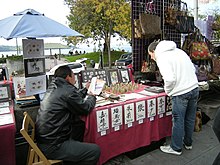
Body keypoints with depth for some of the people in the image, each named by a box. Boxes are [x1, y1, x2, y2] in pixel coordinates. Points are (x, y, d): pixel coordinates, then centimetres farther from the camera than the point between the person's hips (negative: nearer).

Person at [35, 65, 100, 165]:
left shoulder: (53, 86, 6)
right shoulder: (68, 90, -20)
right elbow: (85, 109, -6)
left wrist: (85, 90, 33)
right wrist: (92, 97, 13)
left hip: (43, 139, 10)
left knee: (79, 125, 22)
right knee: (95, 150, -9)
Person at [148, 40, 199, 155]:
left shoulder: (161, 57, -11)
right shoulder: (178, 51, 14)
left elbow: (170, 79, -22)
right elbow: (193, 69, 15)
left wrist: (167, 91, -4)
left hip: (181, 93, -8)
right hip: (194, 88, 8)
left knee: (178, 121, 5)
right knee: (190, 119, 19)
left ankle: (176, 148, 20)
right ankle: (188, 143, 36)